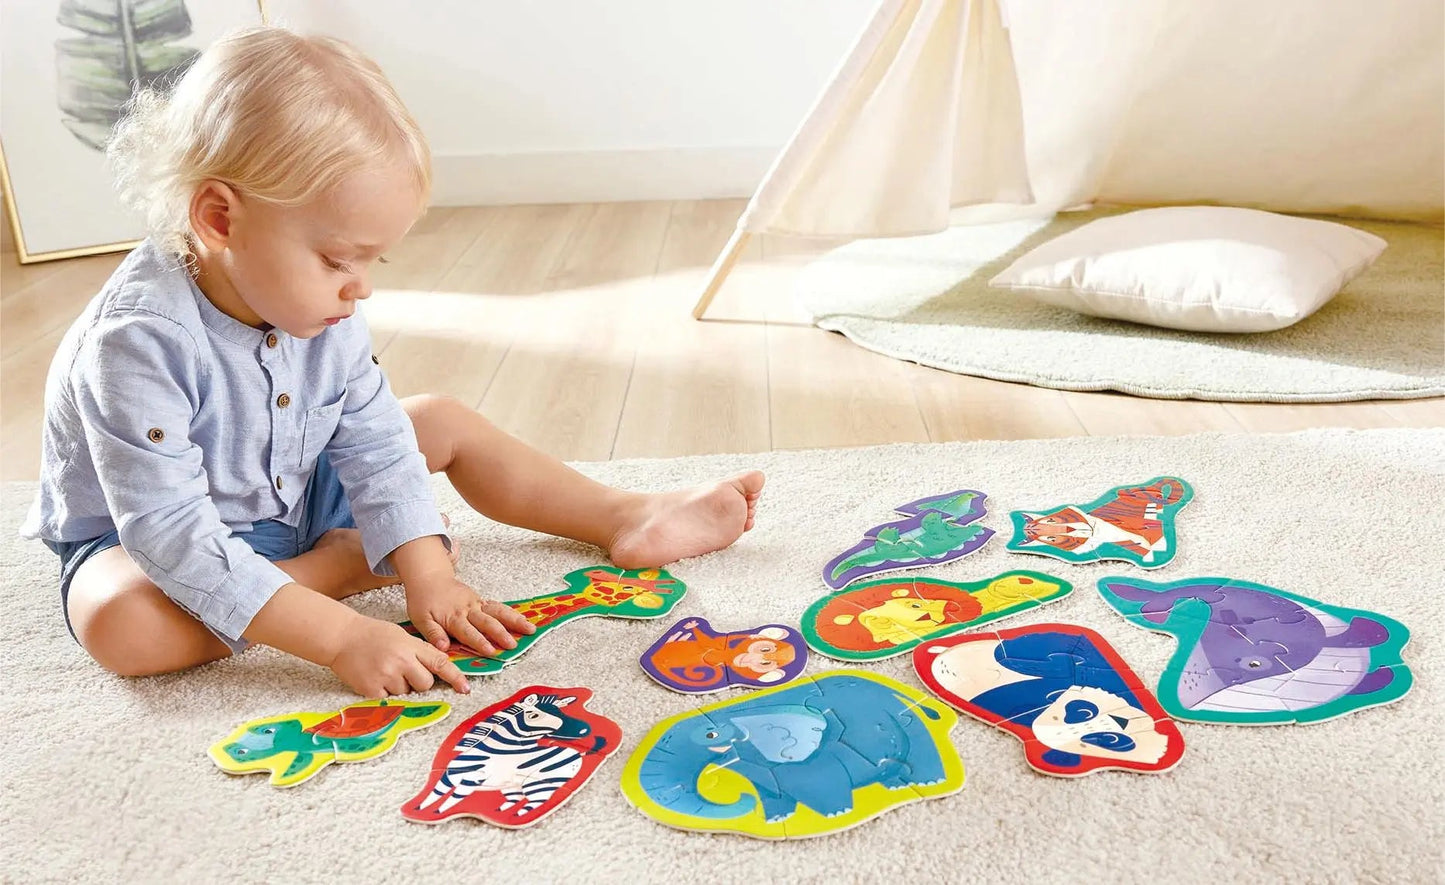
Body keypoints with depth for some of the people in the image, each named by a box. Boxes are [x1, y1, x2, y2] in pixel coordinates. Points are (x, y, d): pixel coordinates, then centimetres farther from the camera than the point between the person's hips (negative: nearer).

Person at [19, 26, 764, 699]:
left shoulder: (324, 311, -14)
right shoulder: (138, 340, -36)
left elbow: (376, 445, -10)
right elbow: (172, 533, -39)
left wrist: (429, 578, -23)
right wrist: (338, 636, -46)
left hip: (294, 496, 6)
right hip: (138, 536, -5)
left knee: (442, 423, -1)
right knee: (121, 623, -38)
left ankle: (630, 520, 0)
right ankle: (340, 564, -18)